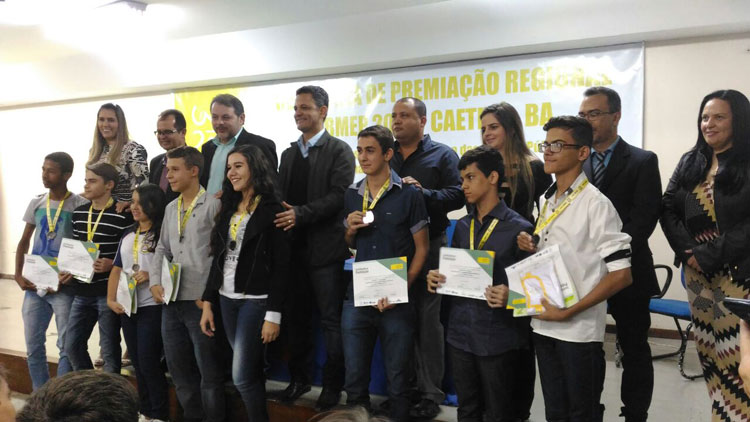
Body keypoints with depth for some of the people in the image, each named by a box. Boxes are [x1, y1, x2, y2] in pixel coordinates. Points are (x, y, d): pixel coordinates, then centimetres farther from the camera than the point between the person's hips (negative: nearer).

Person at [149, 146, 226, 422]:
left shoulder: (213, 205, -6)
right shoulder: (171, 208, 14)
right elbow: (162, 249, 17)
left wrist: (210, 295, -14)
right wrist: (155, 282, 3)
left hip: (200, 302, -7)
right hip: (171, 301, 7)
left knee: (209, 371, 2)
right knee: (178, 368, 15)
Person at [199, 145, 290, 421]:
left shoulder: (272, 210, -10)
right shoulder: (229, 208, 10)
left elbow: (282, 266, -13)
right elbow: (218, 258, 12)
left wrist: (273, 314, -16)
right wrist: (208, 301, 7)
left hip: (256, 301, -6)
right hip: (227, 300, 6)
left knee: (242, 376, -6)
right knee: (252, 371, 14)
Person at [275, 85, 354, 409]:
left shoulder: (339, 151, -3)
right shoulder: (289, 153, 16)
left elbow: (339, 196, -15)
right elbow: (281, 197, 15)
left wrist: (301, 214, -23)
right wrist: (282, 219, -4)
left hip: (326, 249, -6)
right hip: (294, 248, 6)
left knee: (331, 320, 3)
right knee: (295, 318, 13)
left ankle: (333, 385, 17)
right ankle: (299, 378, 29)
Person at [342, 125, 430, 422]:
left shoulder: (409, 195, -6)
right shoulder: (352, 195, 8)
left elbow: (422, 248, -4)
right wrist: (351, 229, -5)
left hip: (396, 301, -3)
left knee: (397, 379, 8)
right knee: (354, 377, 11)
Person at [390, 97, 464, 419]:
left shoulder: (442, 155, 4)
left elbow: (457, 195, -8)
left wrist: (423, 192, -20)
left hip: (428, 245, -4)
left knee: (428, 318, 0)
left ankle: (430, 392, 11)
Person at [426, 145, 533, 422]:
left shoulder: (519, 228, -8)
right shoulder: (462, 227, 9)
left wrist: (510, 296, -26)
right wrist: (436, 278, -4)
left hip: (498, 339, -5)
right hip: (460, 334, 5)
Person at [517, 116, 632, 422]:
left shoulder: (596, 204, -13)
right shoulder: (547, 200, 9)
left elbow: (621, 275, -16)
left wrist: (570, 312, -19)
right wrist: (531, 247, -2)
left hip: (579, 330, -6)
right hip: (544, 324, 6)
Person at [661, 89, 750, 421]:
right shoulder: (690, 163, 11)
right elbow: (668, 208, 6)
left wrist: (710, 255, -15)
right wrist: (686, 251, -7)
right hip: (697, 271, 5)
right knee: (708, 350, 9)